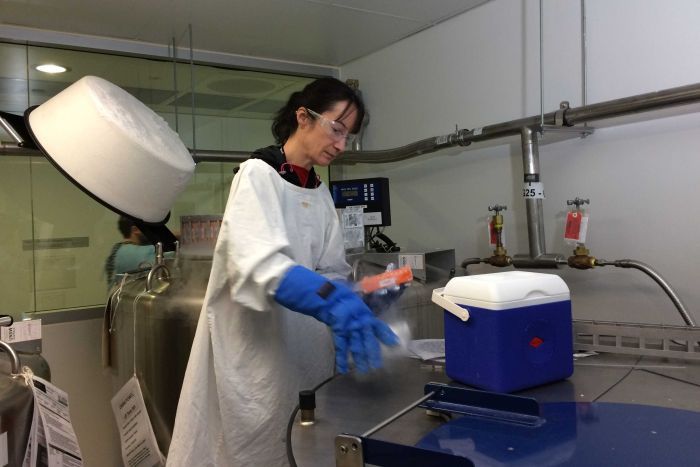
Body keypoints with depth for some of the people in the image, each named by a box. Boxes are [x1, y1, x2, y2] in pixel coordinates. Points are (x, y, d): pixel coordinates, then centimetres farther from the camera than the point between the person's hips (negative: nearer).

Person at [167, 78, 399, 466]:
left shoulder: (321, 195, 10)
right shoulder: (258, 175, -12)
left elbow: (331, 272, 10)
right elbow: (259, 264, -27)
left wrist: (355, 302, -11)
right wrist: (334, 302, -40)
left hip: (302, 352, 7)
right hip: (252, 349, -6)